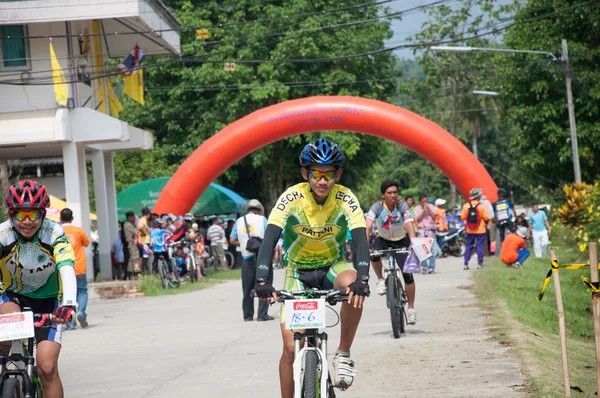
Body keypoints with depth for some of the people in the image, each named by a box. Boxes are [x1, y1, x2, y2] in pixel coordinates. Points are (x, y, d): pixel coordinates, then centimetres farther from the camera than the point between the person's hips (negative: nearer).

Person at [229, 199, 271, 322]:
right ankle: (262, 315, -5)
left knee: (247, 288, 11)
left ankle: (248, 315, 14)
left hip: (247, 257, 3)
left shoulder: (239, 221, 9)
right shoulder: (262, 219, 0)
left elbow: (232, 240, 6)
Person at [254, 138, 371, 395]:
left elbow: (360, 241, -28)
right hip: (298, 270, 0)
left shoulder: (345, 199, -19)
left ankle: (343, 355, -17)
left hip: (333, 266, 0)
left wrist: (362, 279, -47)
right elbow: (269, 240, -28)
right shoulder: (292, 198, -21)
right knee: (291, 348, -10)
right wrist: (262, 281, -43)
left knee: (353, 286, -36)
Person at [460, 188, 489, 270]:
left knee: (469, 247, 9)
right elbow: (486, 218, -10)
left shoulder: (466, 206, -5)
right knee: (480, 247, 4)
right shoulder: (481, 206, -12)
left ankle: (466, 264, 6)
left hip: (470, 230, 3)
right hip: (480, 230, -3)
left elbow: (462, 217, -3)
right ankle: (480, 264, 3)